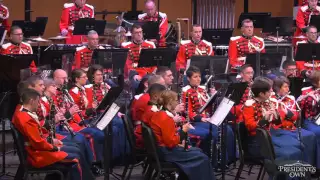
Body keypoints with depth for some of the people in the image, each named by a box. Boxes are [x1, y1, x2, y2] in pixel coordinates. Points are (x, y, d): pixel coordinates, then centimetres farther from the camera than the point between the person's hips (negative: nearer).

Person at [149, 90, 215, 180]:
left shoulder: (159, 114, 7)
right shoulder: (166, 118, -22)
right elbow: (171, 142, -24)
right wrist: (183, 131, -14)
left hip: (163, 148, 10)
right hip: (167, 152, -10)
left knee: (197, 151, 21)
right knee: (202, 158, -8)